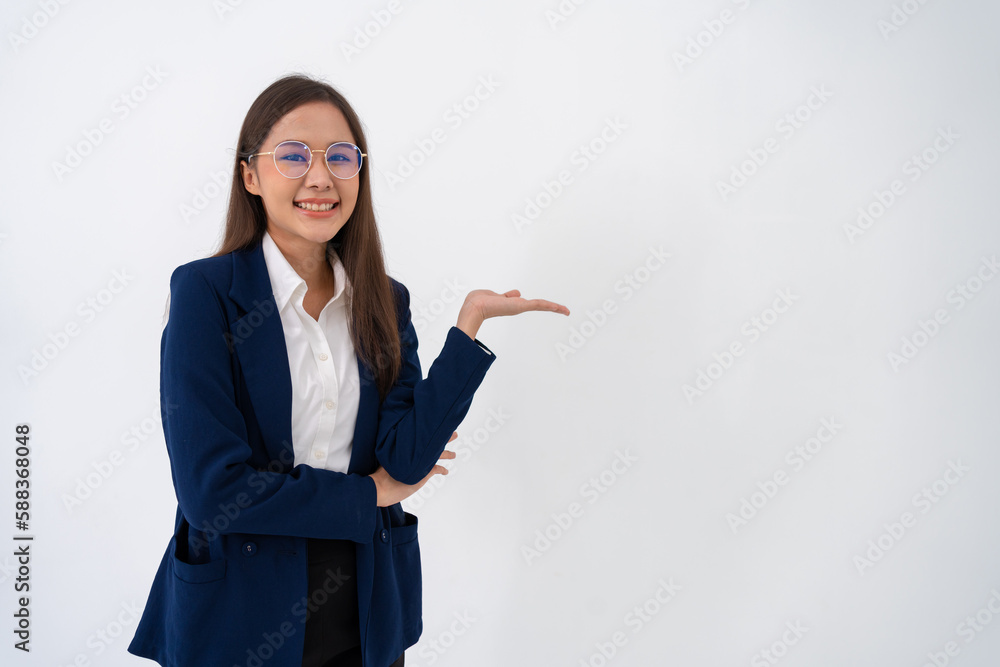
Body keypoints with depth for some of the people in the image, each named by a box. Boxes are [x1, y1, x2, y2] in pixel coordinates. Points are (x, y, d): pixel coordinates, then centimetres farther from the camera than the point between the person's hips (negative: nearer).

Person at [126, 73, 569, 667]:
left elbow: (408, 460, -10)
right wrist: (371, 493, -10)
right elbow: (212, 490, -20)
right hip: (239, 618, -4)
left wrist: (471, 322, -15)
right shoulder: (204, 291, -13)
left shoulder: (386, 301, 1)